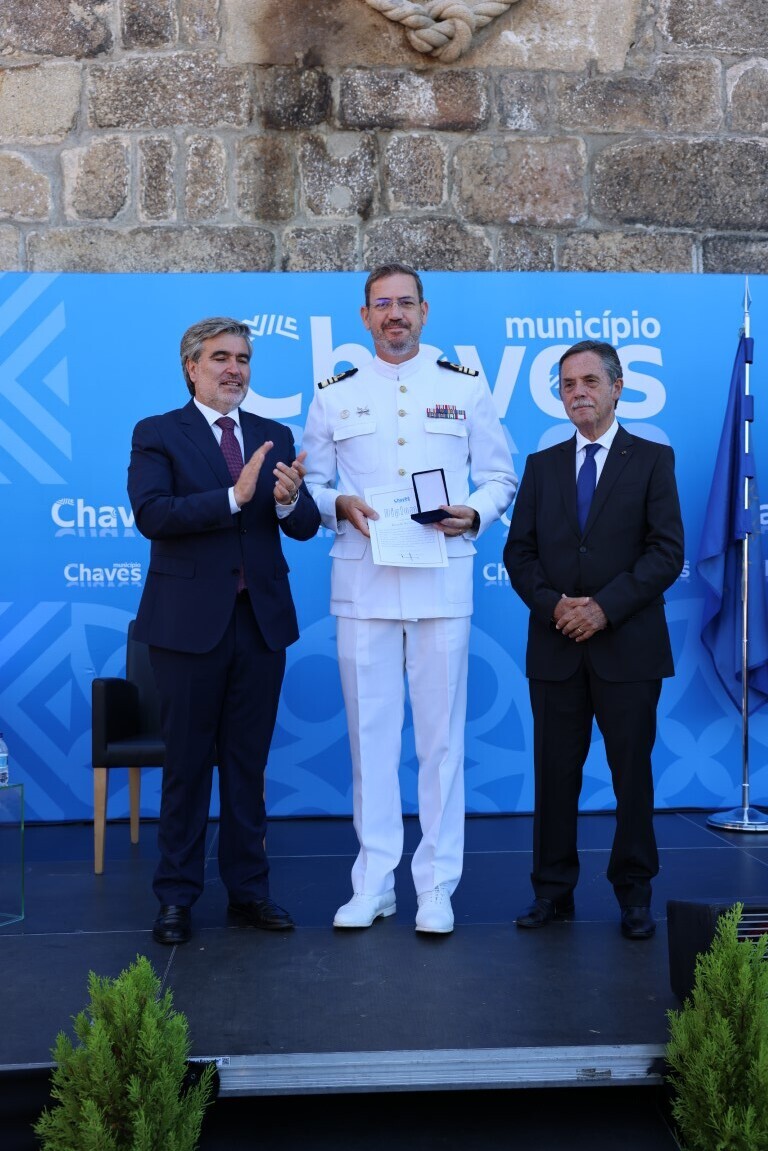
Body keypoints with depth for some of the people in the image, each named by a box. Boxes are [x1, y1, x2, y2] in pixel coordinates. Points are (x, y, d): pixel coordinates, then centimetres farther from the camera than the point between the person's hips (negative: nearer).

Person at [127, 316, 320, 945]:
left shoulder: (275, 436, 10)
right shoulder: (157, 434, -1)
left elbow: (305, 527, 4)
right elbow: (150, 514, -17)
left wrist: (289, 500, -19)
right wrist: (233, 497, -25)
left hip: (262, 619, 4)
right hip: (190, 622, -3)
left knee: (249, 763, 12)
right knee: (187, 764, 6)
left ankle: (249, 888, 24)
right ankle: (177, 895, 20)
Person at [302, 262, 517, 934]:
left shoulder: (466, 389, 9)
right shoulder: (334, 396, 11)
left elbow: (500, 477, 10)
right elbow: (311, 485, 13)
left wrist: (474, 514, -10)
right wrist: (340, 506, -8)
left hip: (442, 581, -1)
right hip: (362, 583, 1)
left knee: (441, 732, 2)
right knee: (370, 731, 4)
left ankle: (437, 885, 14)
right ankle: (374, 883, 16)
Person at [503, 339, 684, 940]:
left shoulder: (653, 459, 3)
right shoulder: (542, 465, 12)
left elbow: (667, 551, -5)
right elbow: (519, 552, 8)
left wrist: (605, 608, -14)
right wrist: (552, 604, -10)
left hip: (628, 645, -2)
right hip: (555, 646, 2)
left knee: (632, 771, 5)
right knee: (556, 771, 6)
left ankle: (634, 892, 19)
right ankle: (554, 889, 17)